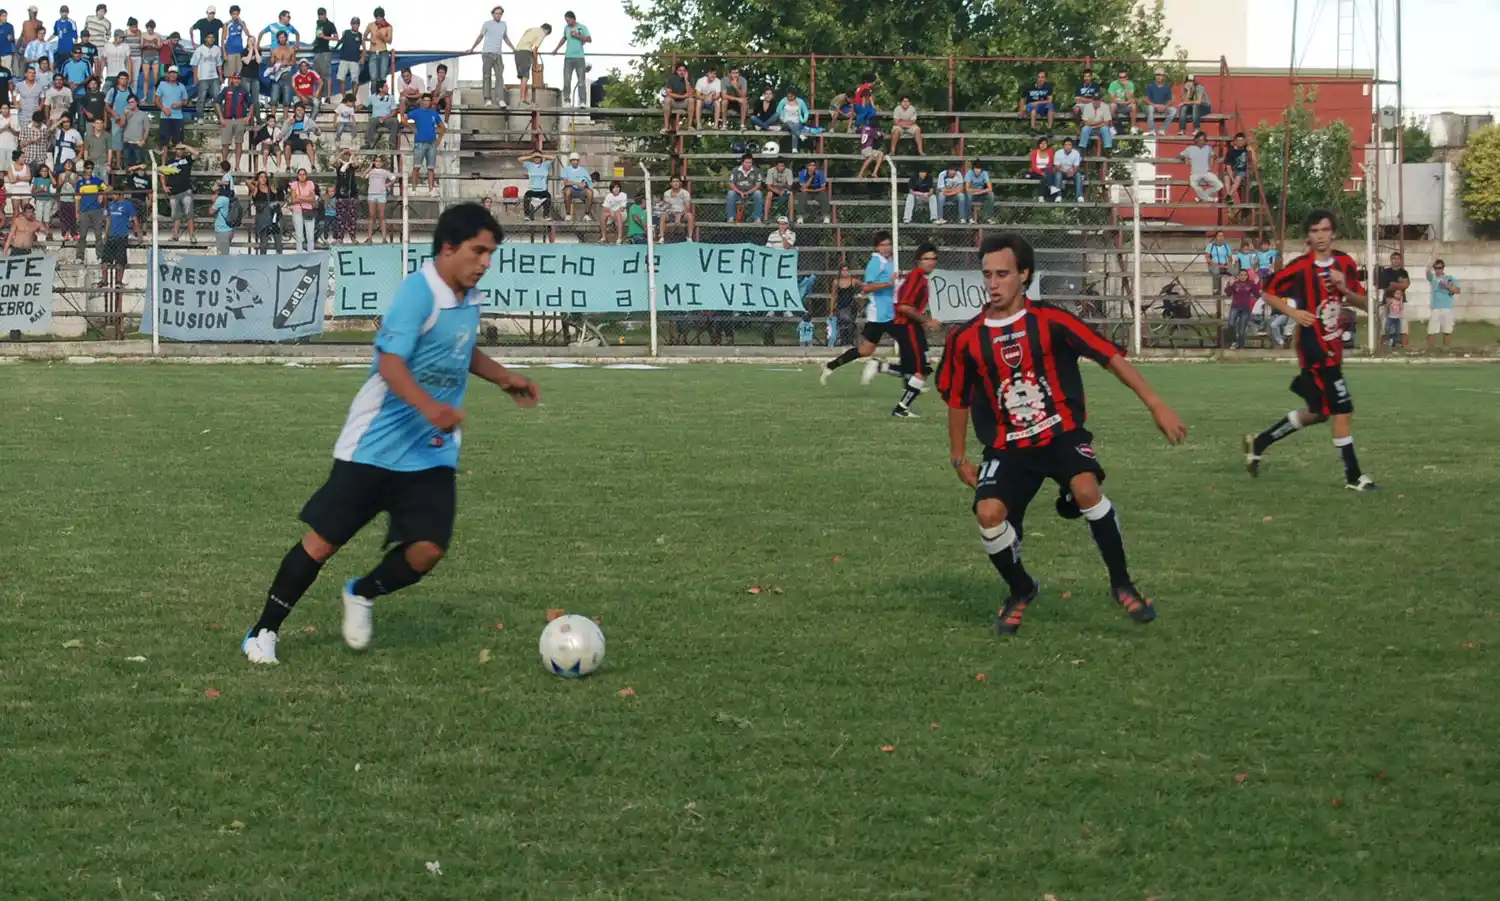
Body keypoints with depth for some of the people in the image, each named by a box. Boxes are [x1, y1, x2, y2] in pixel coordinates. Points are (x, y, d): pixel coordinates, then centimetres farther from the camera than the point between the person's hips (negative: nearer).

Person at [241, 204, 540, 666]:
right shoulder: (418, 292, -18)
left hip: (432, 454, 7)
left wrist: (504, 377, 20)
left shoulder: (468, 298, 8)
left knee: (427, 550, -7)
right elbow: (390, 363, -29)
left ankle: (362, 595, 23)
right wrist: (429, 406, -43)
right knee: (323, 541, 0)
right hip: (374, 447, -7)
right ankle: (263, 632, 16)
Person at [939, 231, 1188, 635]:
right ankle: (1021, 591, 9)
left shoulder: (1051, 321, -10)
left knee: (1085, 489, -31)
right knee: (989, 513, -21)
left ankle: (1121, 584, -10)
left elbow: (1111, 357, -9)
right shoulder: (966, 339, -4)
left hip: (1062, 433, -2)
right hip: (1009, 446, 2)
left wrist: (1156, 406, -14)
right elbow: (958, 400, 12)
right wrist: (959, 457, 13)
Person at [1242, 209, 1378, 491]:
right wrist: (1293, 312, -19)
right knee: (1342, 411, -9)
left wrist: (1344, 289, -11)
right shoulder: (1300, 267, -13)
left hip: (1333, 346, 8)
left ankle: (1259, 443, 30)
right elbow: (1269, 293, -4)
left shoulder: (1345, 263, 3)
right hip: (1315, 348, -8)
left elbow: (1361, 300, 10)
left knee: (1317, 412, 16)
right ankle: (1353, 476, 2)